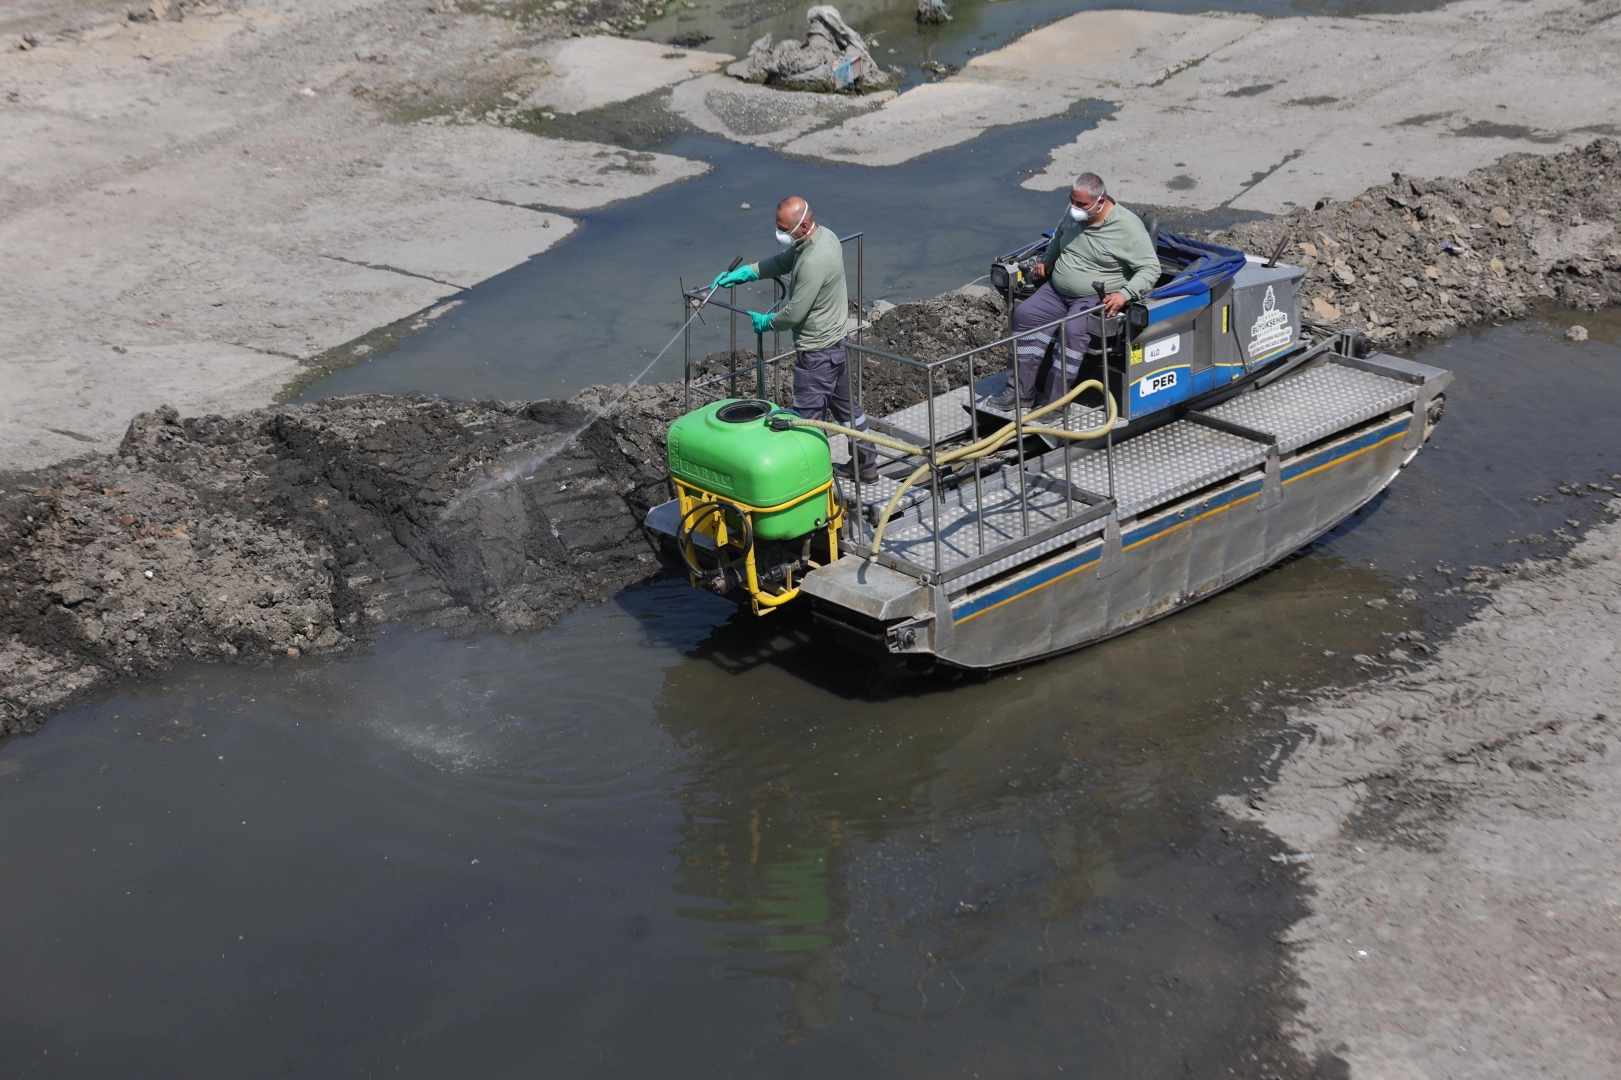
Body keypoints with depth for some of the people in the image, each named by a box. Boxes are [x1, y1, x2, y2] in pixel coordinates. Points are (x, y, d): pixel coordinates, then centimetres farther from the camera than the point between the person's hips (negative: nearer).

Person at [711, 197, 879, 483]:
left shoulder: (814, 262, -30)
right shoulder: (824, 234, 0)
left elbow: (794, 313, -24)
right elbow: (783, 260, 14)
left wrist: (766, 322, -5)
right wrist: (745, 272, 3)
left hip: (817, 351, -11)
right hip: (836, 340, 11)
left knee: (808, 416, -1)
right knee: (844, 404, 22)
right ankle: (866, 465, 34)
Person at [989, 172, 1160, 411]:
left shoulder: (1128, 227, -16)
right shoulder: (1073, 215, 5)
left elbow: (1150, 268, -16)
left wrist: (1124, 294, -30)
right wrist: (1047, 259, 11)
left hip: (1097, 298, -7)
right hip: (1057, 290, 7)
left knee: (1073, 330, -33)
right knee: (1024, 315, -14)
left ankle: (1055, 400, -24)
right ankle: (1020, 392, -12)